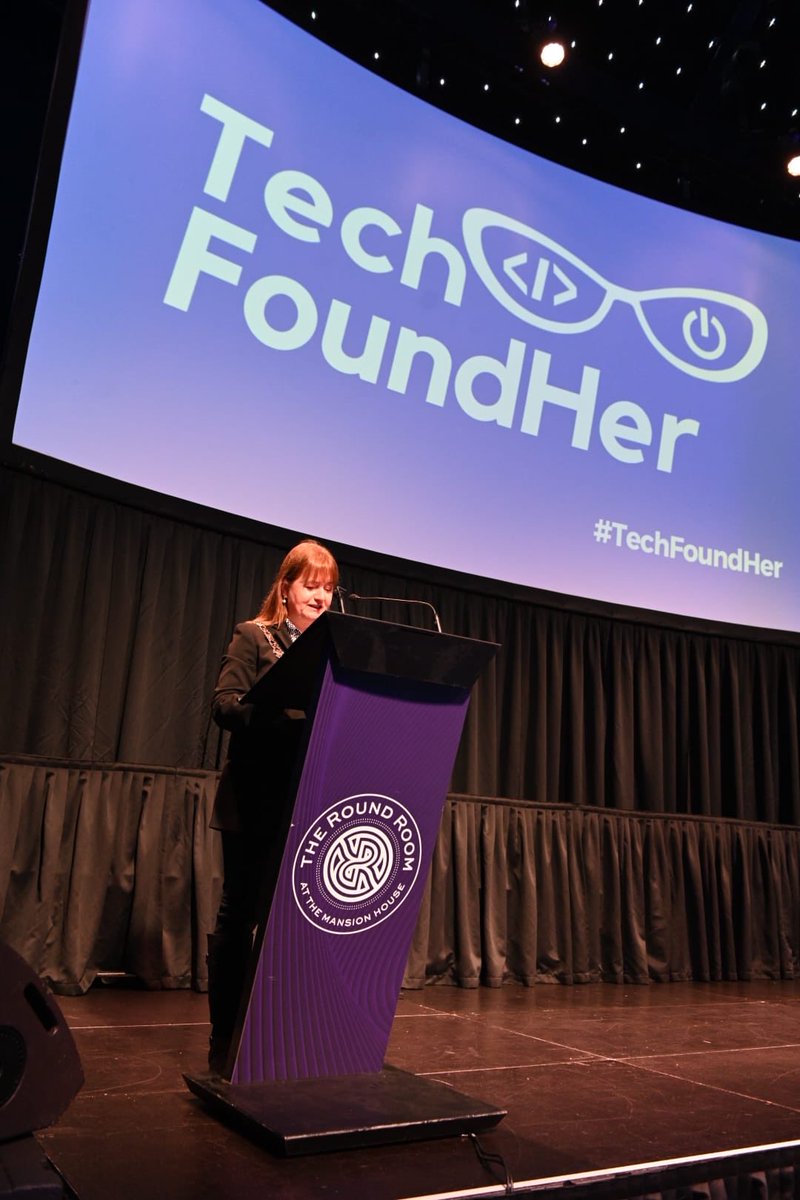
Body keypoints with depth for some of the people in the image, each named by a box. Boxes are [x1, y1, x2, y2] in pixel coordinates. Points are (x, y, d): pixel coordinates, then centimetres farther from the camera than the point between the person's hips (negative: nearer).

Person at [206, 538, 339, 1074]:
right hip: (255, 802, -4)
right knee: (240, 915, 3)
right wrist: (280, 706, -26)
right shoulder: (254, 637, 3)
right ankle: (224, 1039, 14)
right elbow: (224, 704, -9)